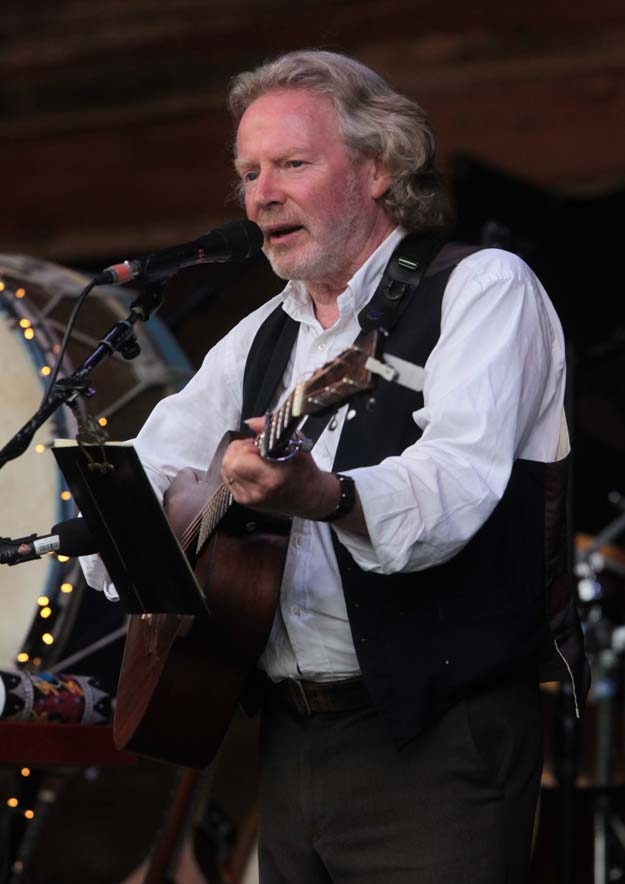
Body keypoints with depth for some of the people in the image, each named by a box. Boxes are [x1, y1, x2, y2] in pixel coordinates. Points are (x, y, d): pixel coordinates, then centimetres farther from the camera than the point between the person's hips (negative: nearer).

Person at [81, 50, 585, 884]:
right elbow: (148, 471, 26)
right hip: (288, 735, 7)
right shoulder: (262, 338, 18)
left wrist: (327, 498, -42)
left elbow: (462, 478, -23)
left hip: (436, 740, -7)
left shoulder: (483, 287, -6)